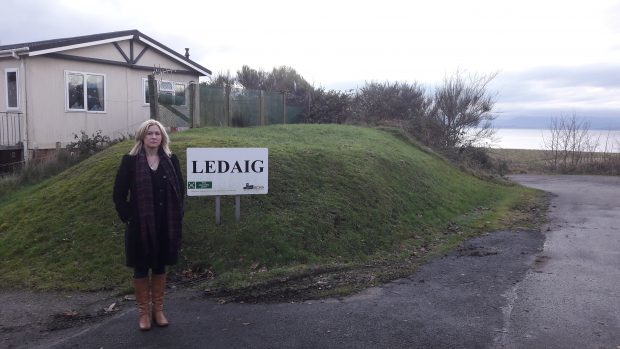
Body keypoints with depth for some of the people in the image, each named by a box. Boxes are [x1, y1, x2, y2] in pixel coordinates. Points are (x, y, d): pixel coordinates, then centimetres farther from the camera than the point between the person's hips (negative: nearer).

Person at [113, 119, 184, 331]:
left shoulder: (171, 160, 4)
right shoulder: (130, 161, -4)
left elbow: (179, 190, 8)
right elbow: (119, 193, -2)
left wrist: (177, 217, 0)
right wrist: (128, 218, -8)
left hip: (166, 225, 3)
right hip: (140, 225, -2)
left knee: (160, 267, 13)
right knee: (141, 269, 8)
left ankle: (158, 310, 26)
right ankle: (143, 312, 22)